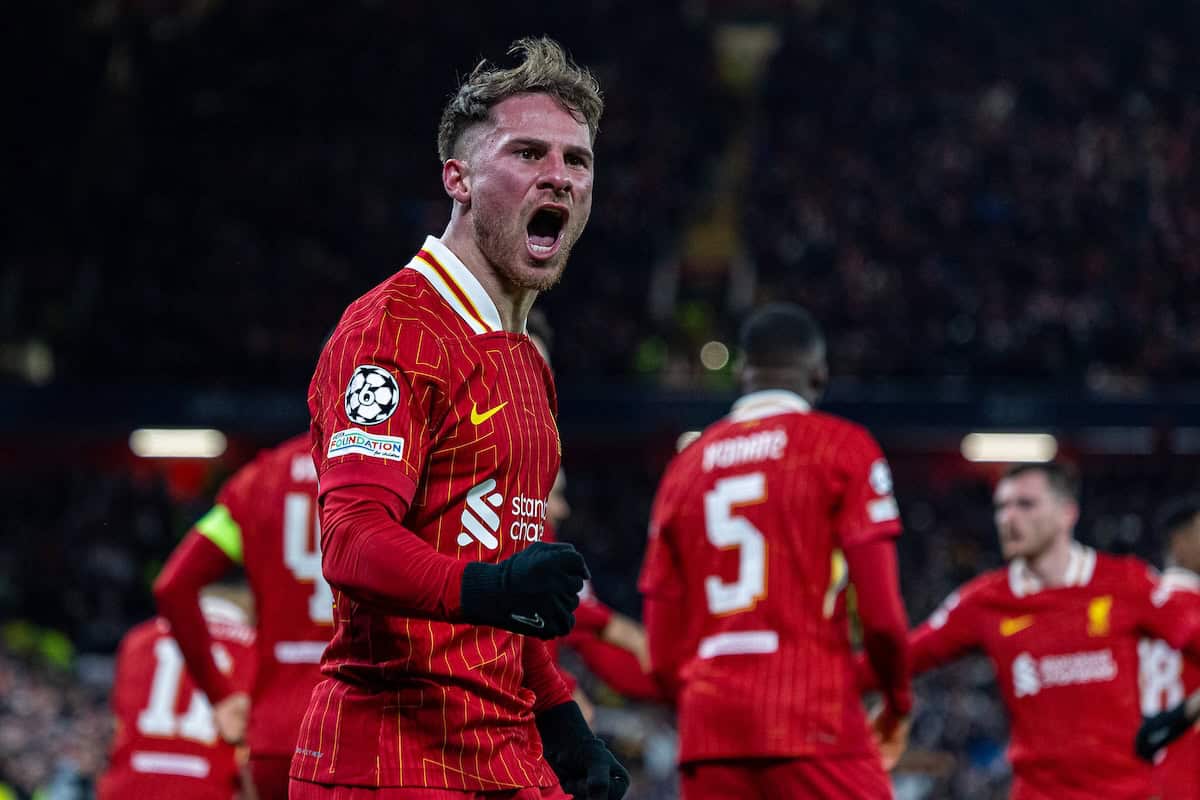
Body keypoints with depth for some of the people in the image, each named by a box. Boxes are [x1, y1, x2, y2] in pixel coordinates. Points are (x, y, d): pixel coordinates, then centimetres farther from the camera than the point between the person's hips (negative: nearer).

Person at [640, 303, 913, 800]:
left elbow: (663, 651, 14)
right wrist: (897, 701, 10)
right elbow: (880, 612, -6)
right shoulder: (841, 447, 2)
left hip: (709, 724, 5)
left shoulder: (687, 465, 16)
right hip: (812, 721, -5)